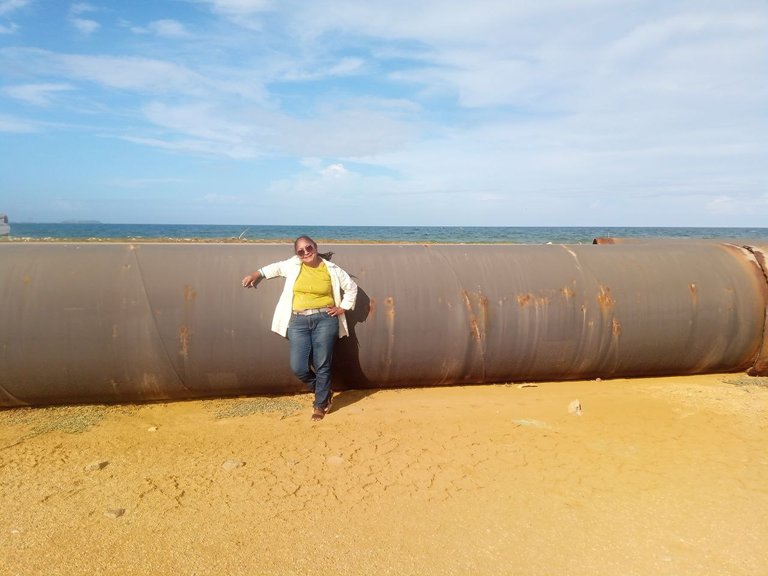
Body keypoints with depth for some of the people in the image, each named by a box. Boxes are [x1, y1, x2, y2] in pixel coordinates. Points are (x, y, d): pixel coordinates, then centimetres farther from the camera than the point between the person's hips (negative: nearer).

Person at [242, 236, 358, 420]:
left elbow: (352, 287, 13)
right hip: (299, 322, 2)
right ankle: (324, 392, 22)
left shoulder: (331, 269, 2)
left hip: (325, 320, -2)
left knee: (322, 366, 1)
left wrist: (343, 308, 6)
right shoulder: (293, 265, 6)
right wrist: (258, 274, 20)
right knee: (298, 367, -5)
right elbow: (277, 267, 27)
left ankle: (320, 404, 20)